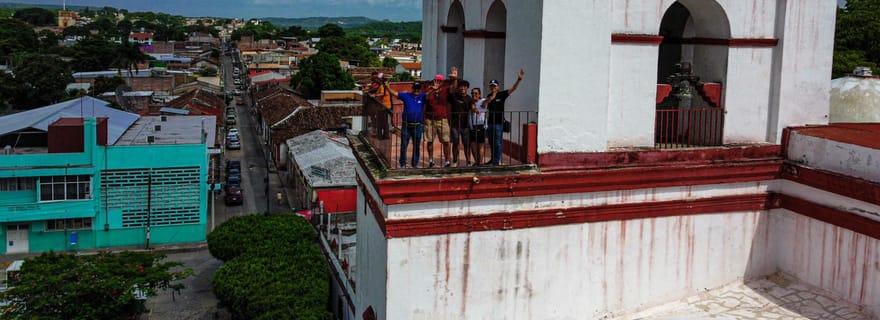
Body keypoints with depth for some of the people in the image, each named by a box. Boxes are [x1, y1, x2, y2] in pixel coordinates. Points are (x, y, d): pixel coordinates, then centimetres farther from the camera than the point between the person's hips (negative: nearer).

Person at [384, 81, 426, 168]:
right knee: (403, 146, 2)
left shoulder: (422, 97, 4)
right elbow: (394, 93, -1)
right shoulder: (406, 96, 2)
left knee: (416, 146, 9)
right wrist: (387, 87, -16)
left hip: (417, 126, 1)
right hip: (406, 125, -1)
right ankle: (403, 164, 11)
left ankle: (415, 164, 21)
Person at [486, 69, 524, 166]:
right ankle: (493, 159, 27)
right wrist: (490, 99, -16)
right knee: (491, 142, 15)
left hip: (499, 122, -6)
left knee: (497, 143, -3)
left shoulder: (502, 94, -6)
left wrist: (519, 79, -31)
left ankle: (497, 161, 1)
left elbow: (513, 89, -16)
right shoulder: (489, 96, 11)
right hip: (490, 121, 6)